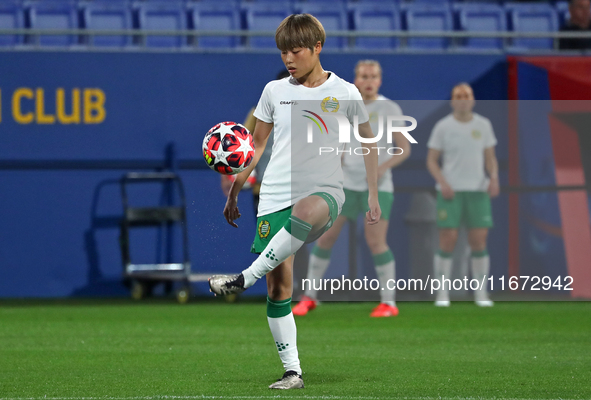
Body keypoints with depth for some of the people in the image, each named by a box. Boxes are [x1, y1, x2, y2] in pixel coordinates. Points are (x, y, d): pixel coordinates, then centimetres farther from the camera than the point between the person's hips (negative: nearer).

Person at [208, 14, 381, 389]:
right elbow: (257, 144, 19)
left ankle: (245, 279, -39)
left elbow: (368, 144, 14)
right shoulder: (275, 91, 10)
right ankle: (292, 371, 4)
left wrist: (373, 196, 8)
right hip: (275, 196, 3)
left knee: (304, 213, -42)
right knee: (278, 289, -3)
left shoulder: (345, 93, 4)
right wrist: (234, 193, 16)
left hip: (325, 192, -3)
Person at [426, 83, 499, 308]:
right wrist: (443, 183, -15)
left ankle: (481, 294, 9)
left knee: (479, 240, -1)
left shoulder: (483, 125, 6)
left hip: (477, 191, 2)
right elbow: (431, 161, 1)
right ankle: (442, 294, 4)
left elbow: (490, 158, 10)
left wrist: (494, 179, -10)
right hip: (450, 192, -2)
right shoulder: (443, 127, 0)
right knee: (447, 241, -7)